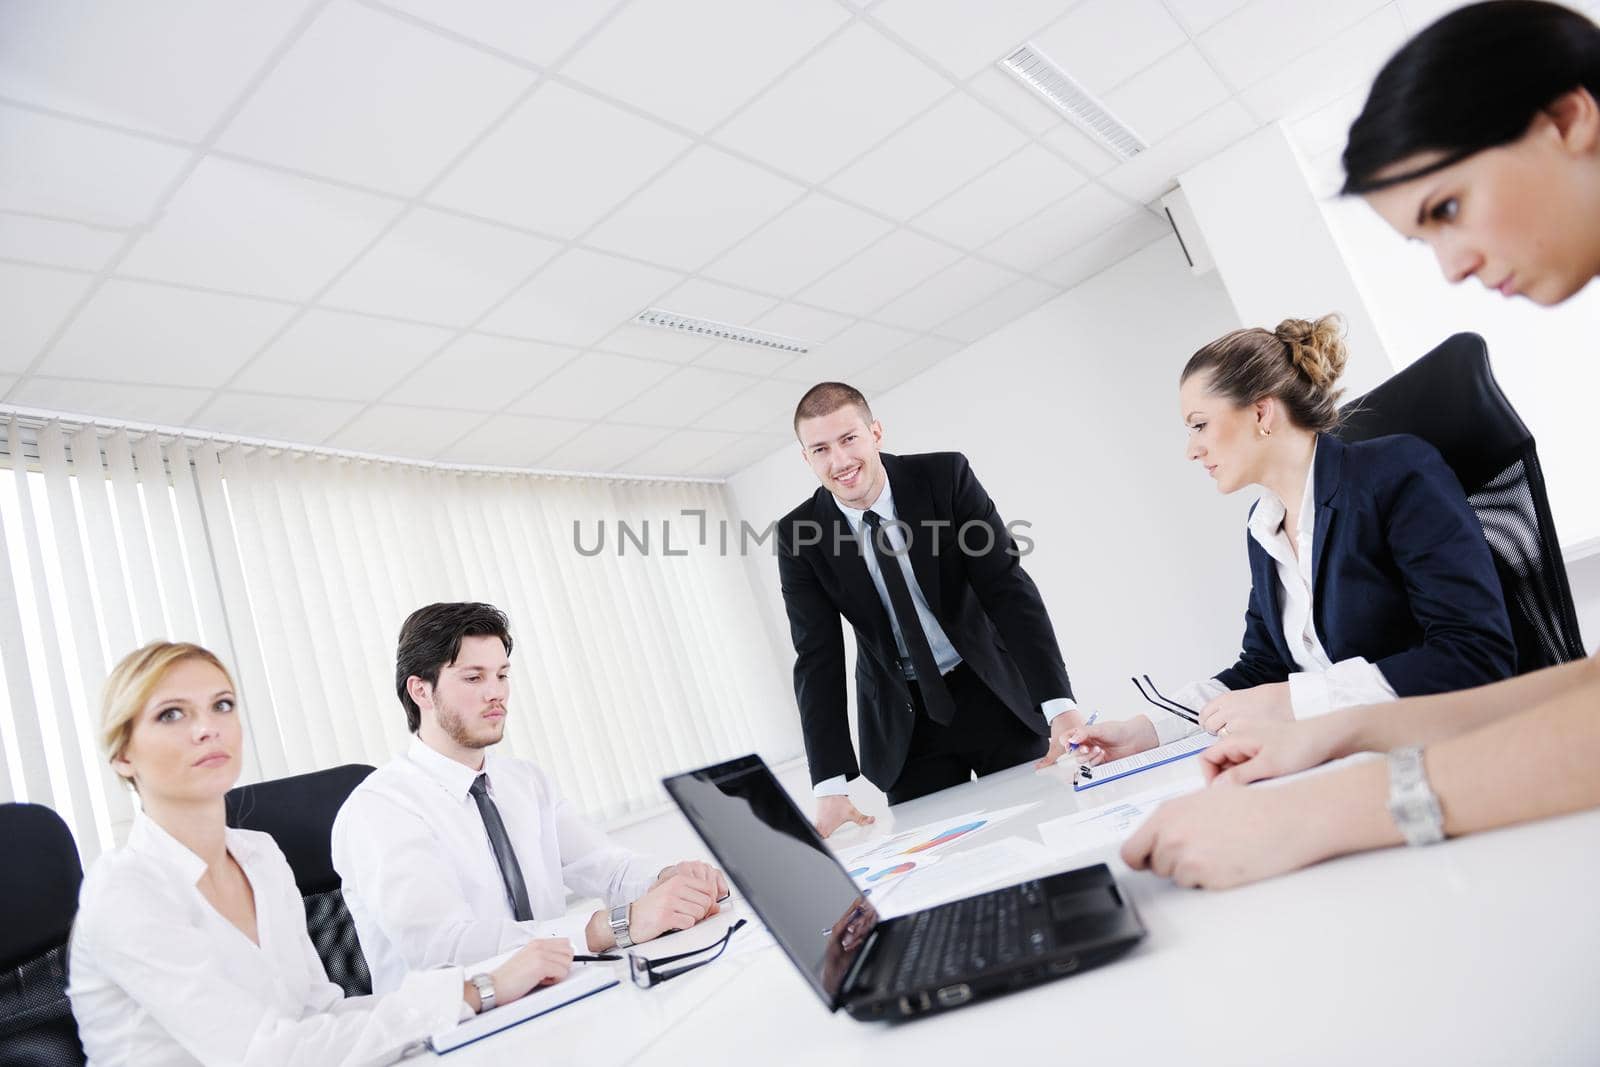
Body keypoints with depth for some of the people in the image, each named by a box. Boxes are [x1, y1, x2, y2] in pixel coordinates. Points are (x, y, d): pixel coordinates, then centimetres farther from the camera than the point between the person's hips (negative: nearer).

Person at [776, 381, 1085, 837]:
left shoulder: (945, 475, -15)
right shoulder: (798, 535, -11)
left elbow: (1008, 586, -18)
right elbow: (817, 660, -13)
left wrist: (1059, 705, -28)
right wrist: (831, 787, -21)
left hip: (996, 693, 0)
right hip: (905, 721, 1)